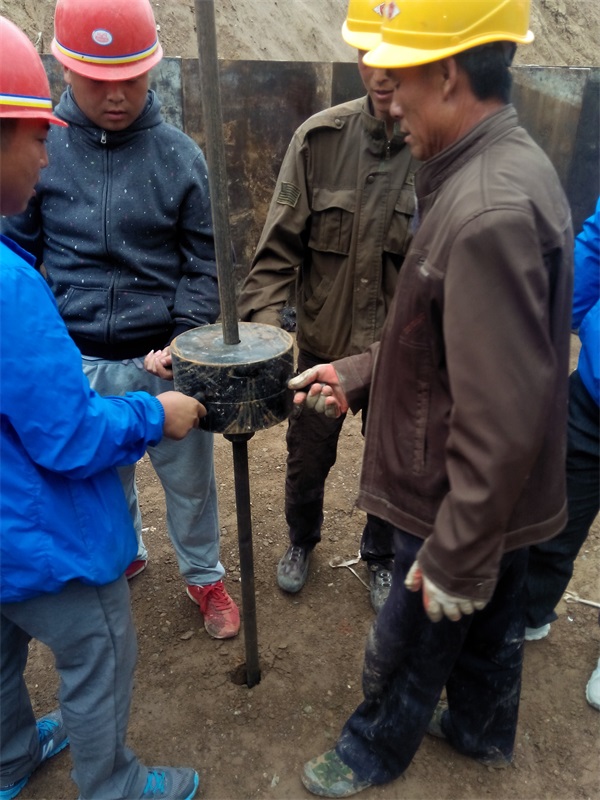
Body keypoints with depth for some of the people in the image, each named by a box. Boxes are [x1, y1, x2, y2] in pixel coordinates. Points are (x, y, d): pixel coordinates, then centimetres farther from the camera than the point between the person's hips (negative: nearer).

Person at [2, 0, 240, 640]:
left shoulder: (179, 155, -4)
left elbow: (203, 262, -1)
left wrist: (185, 340, -14)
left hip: (165, 359, -1)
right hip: (79, 363, 1)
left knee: (188, 478, 13)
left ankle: (203, 576, 39)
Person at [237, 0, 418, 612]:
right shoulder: (320, 137, -11)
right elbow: (281, 243, -10)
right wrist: (261, 321, -22)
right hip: (322, 343, 1)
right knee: (307, 460, 20)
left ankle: (381, 558, 50)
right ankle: (301, 540, 53)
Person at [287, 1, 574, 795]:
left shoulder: (491, 211, -30)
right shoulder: (507, 166, 3)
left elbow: (500, 419, -30)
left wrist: (453, 558, -21)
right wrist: (357, 373, 5)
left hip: (462, 510, -9)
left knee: (406, 647, 18)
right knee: (491, 620, 29)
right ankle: (483, 731, 57)